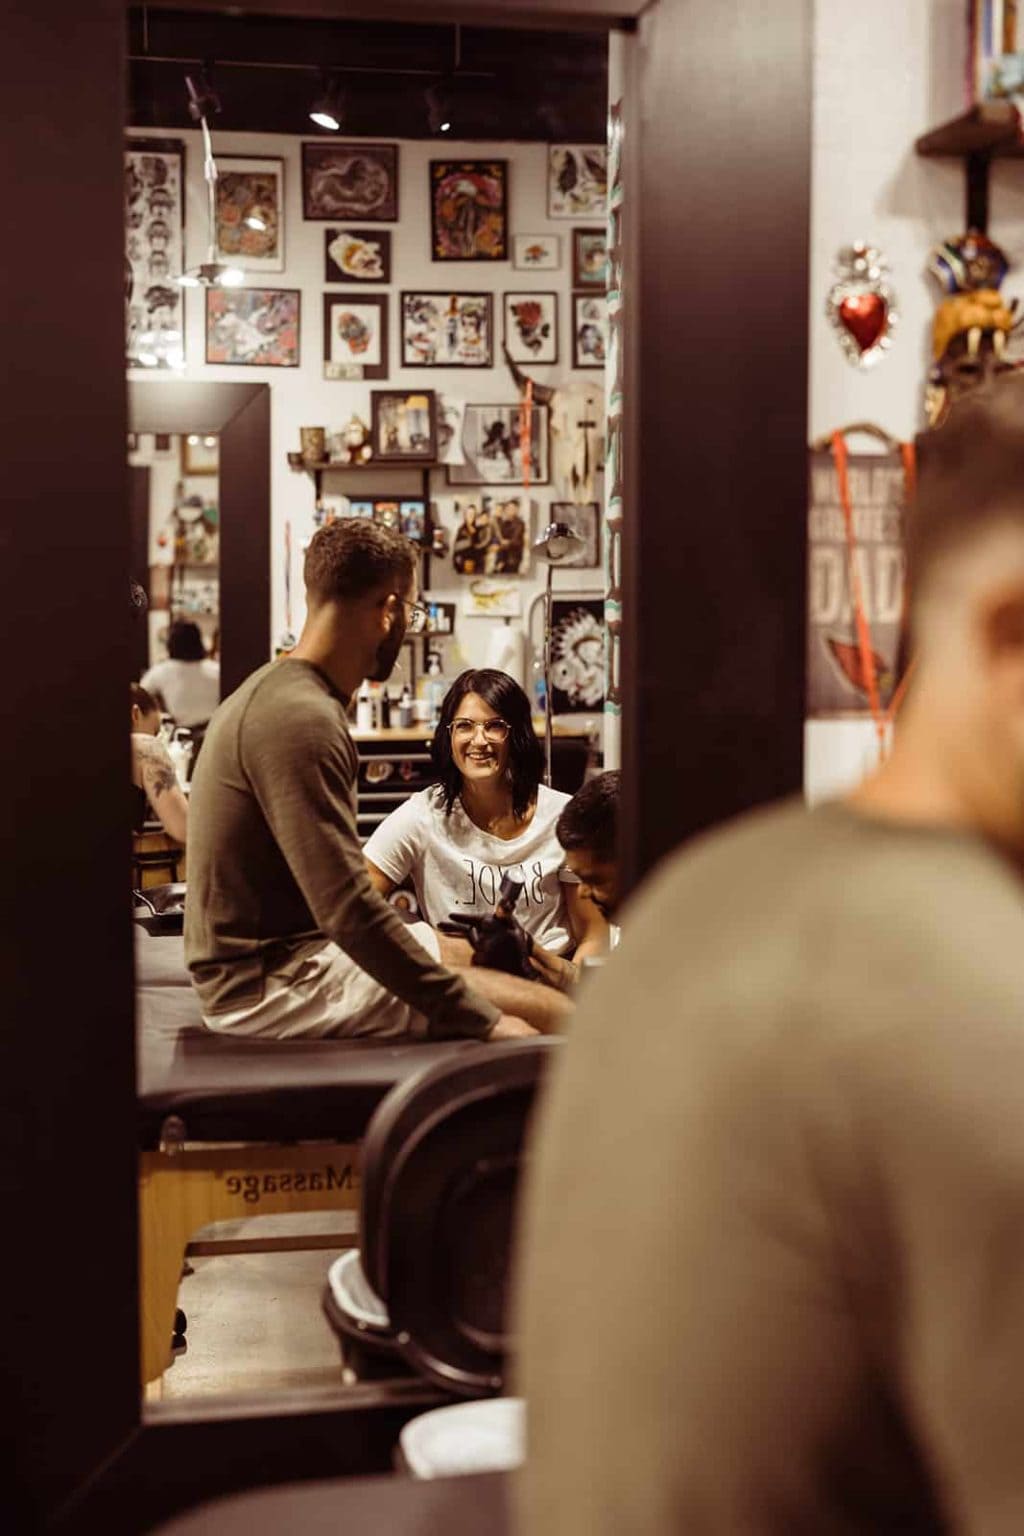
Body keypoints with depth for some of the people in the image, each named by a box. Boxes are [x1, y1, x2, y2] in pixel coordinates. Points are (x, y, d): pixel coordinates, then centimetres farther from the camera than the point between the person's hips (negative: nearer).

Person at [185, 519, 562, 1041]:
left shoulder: (275, 693, 12)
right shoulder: (300, 719, -21)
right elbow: (348, 910, -27)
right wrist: (482, 1019, -22)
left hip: (269, 960, 11)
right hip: (269, 989, -11)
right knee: (532, 1011, -16)